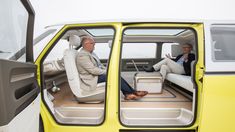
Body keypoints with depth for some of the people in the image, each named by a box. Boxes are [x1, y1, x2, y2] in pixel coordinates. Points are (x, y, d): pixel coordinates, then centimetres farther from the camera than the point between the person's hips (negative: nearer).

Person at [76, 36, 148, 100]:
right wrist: (106, 72, -15)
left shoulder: (91, 53, 13)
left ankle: (127, 94, -13)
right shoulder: (82, 55, -18)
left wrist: (107, 70, 2)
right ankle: (133, 93, -8)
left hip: (97, 74, 9)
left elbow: (99, 65, 19)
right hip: (91, 79, -9)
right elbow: (93, 70, -24)